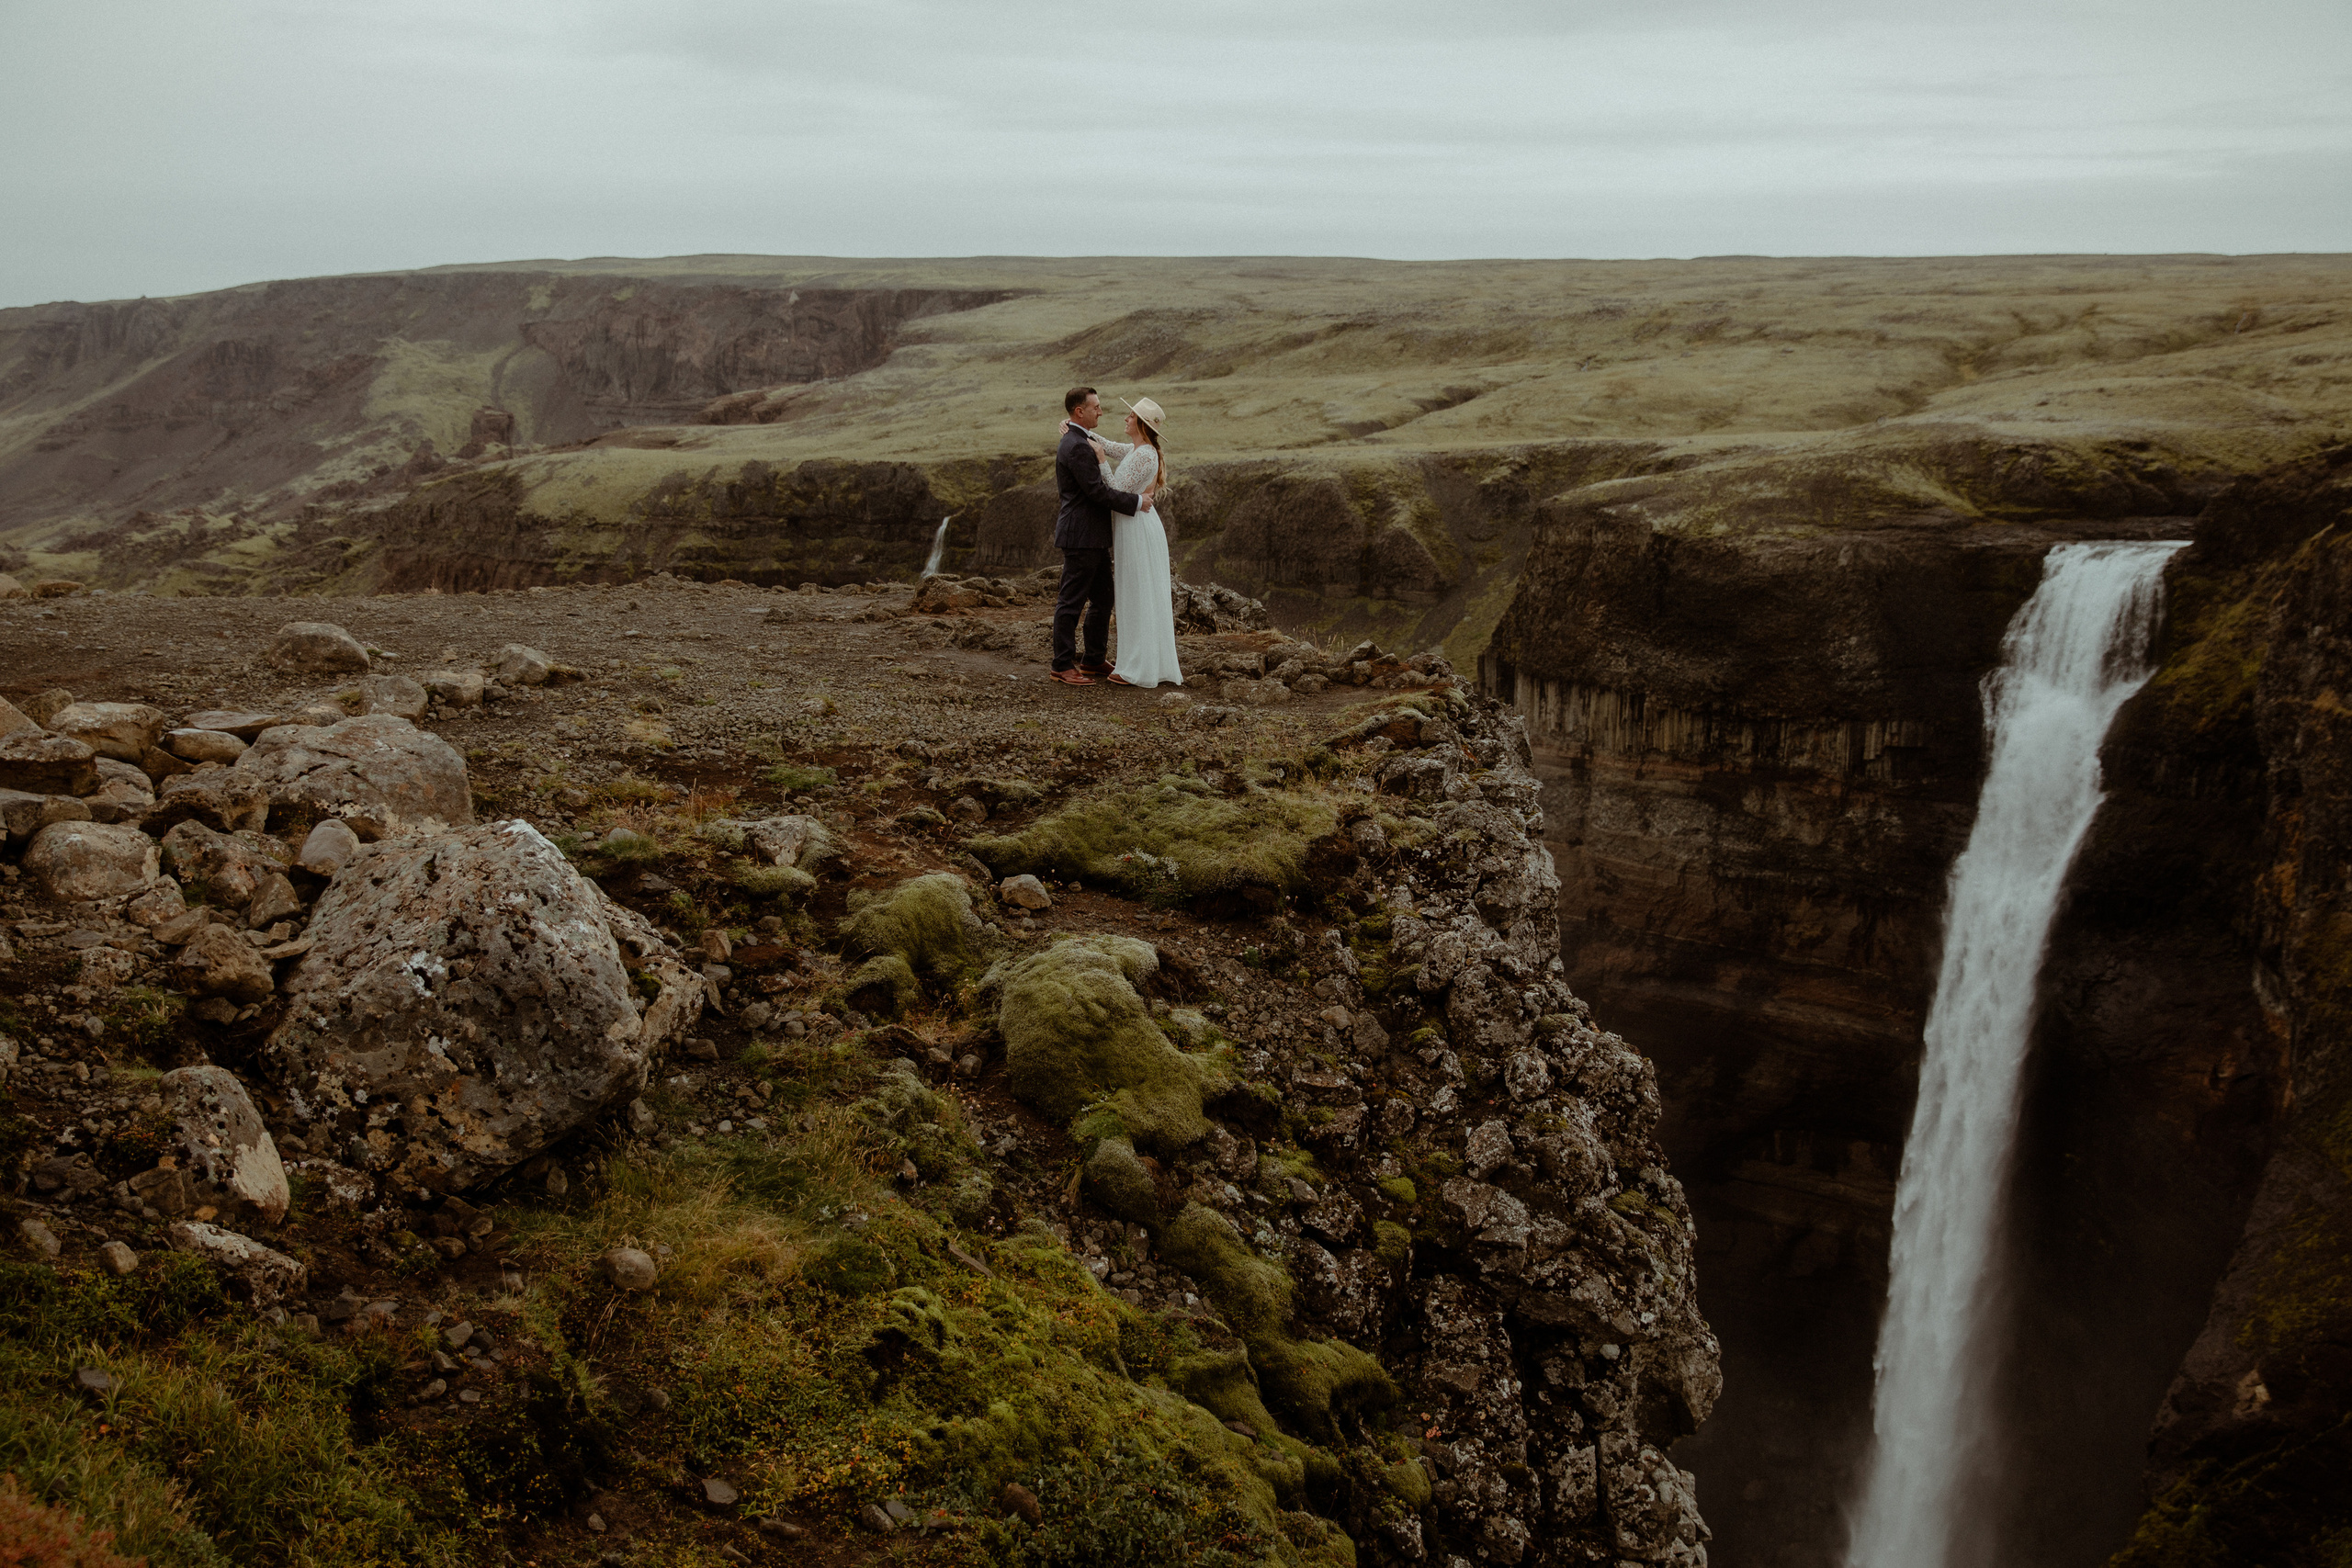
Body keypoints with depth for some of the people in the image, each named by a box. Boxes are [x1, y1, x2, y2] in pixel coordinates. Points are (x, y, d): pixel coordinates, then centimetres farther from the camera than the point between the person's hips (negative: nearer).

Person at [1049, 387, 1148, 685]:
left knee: (1103, 598, 16)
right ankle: (1063, 666, 3)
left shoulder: (1080, 441, 17)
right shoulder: (1077, 447, -18)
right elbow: (1097, 491, -21)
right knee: (1072, 602, -3)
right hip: (1080, 536, -11)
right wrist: (1135, 502, -15)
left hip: (1094, 537, 11)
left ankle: (1094, 660, 24)